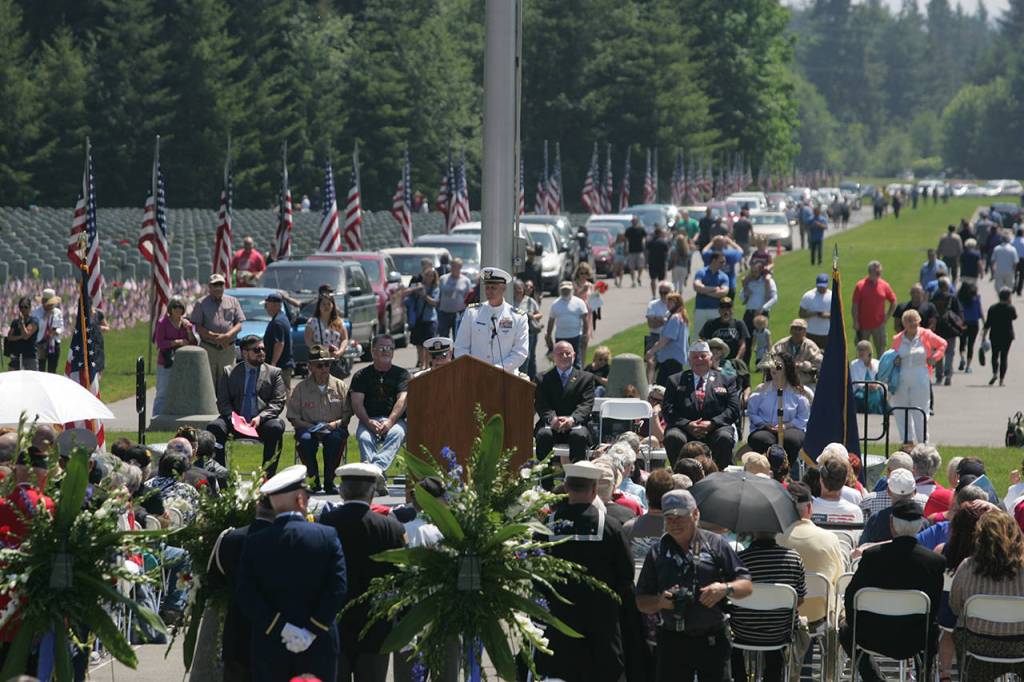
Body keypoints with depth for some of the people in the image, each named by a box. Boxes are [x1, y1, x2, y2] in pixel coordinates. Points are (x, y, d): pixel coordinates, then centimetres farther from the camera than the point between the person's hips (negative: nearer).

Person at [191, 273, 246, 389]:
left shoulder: (233, 301, 12)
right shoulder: (201, 304, 6)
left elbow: (239, 324, 7)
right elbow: (198, 328, -2)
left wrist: (228, 336, -13)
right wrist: (216, 337, -14)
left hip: (228, 349, 2)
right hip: (208, 348, -2)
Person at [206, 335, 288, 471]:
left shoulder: (274, 373, 14)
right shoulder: (229, 372, 15)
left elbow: (278, 402, 4)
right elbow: (222, 402, 8)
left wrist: (260, 417, -14)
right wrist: (233, 416, -13)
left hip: (261, 423, -1)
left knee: (276, 428, -34)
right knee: (213, 427, -27)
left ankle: (268, 476, -28)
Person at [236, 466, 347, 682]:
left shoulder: (254, 543, -1)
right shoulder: (327, 536, -3)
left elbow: (246, 596, -8)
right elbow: (338, 588, -11)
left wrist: (279, 627, -8)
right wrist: (312, 630, -11)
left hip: (269, 648, 1)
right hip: (319, 648, -1)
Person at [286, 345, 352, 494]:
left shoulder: (340, 386, 8)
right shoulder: (301, 388, 5)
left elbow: (348, 413, 5)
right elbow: (293, 417, 2)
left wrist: (336, 424, -16)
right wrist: (311, 427, -14)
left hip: (333, 428, 0)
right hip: (308, 427, 0)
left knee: (336, 438, -35)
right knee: (305, 439, -35)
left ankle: (329, 482, -21)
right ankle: (314, 482, -22)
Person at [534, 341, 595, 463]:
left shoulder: (586, 378, 15)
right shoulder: (544, 378, 17)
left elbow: (587, 404, 2)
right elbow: (540, 404, 3)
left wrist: (572, 419, -20)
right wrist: (551, 419, -20)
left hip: (576, 425, 0)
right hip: (551, 425, 0)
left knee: (580, 436, -35)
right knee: (544, 435, -34)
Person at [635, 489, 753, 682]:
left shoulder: (716, 544, 3)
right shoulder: (658, 553, 8)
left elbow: (747, 585, 3)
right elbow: (641, 603, 9)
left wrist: (725, 589, -17)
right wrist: (659, 601, -12)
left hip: (713, 639, -2)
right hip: (672, 641, 2)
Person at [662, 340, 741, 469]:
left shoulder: (725, 381, 17)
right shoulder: (676, 380, 18)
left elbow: (733, 410, 5)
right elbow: (668, 409, 7)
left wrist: (711, 424, -11)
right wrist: (687, 424, -11)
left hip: (715, 430, 0)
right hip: (685, 429, 0)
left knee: (724, 438, -33)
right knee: (673, 438, -32)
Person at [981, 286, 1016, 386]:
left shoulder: (992, 308, -1)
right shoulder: (1010, 308, -6)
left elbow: (987, 324, -3)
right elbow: (1014, 317, 18)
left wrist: (983, 337, 2)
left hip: (995, 336, 1)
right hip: (1007, 336, -1)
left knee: (995, 355, 14)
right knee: (1004, 357, 4)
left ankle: (995, 373, -9)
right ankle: (1001, 379, 1)